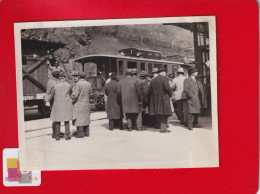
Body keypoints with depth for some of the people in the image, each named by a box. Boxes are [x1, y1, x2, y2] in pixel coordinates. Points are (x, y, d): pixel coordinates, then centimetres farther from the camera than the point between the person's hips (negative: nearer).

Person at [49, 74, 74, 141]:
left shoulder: (55, 86, -5)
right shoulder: (68, 86, -4)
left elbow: (52, 96, 0)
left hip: (57, 105, 0)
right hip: (66, 105, 0)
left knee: (57, 121, 7)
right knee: (66, 121, 7)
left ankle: (57, 136, 9)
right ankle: (67, 135, 6)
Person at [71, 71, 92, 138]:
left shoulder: (78, 84, -17)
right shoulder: (88, 84, 5)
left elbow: (75, 95, -21)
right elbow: (90, 92, 15)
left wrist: (71, 99, -6)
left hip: (79, 104, -7)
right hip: (86, 104, 7)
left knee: (79, 118, -1)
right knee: (86, 118, 15)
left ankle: (80, 134, 1)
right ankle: (86, 132, 20)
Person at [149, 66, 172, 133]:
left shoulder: (153, 80, 9)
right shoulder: (165, 78, -9)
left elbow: (150, 90, 8)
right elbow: (167, 88, -17)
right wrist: (170, 94, 0)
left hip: (155, 100, 6)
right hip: (164, 99, -6)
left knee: (159, 114, 12)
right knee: (164, 114, 1)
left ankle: (162, 127, 20)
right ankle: (163, 128, 1)